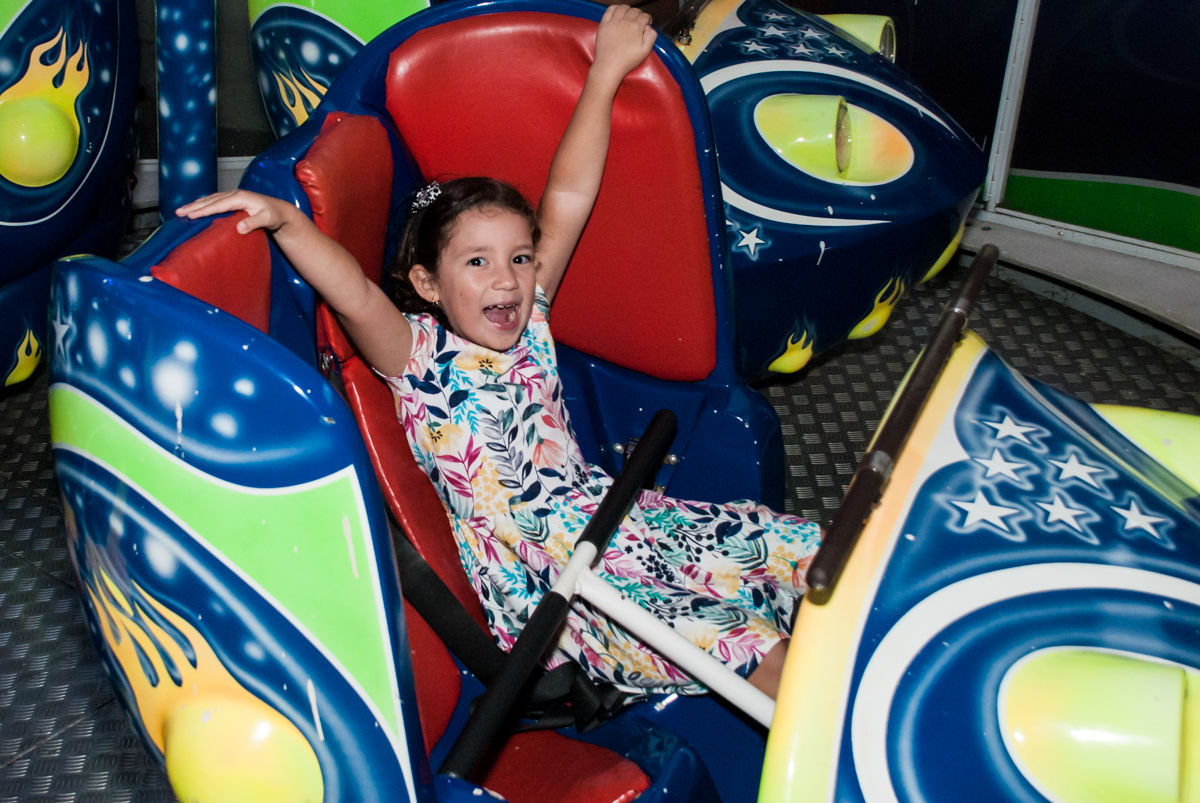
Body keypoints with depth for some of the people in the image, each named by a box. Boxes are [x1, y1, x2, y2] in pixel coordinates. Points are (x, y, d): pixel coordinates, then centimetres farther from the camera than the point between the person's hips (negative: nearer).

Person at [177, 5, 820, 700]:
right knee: (744, 642, -21)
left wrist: (606, 73, 5)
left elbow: (567, 202, 4)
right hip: (542, 582, -7)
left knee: (789, 547, 0)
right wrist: (286, 220, -45)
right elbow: (356, 296, -30)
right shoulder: (418, 356, -9)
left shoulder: (526, 324, 6)